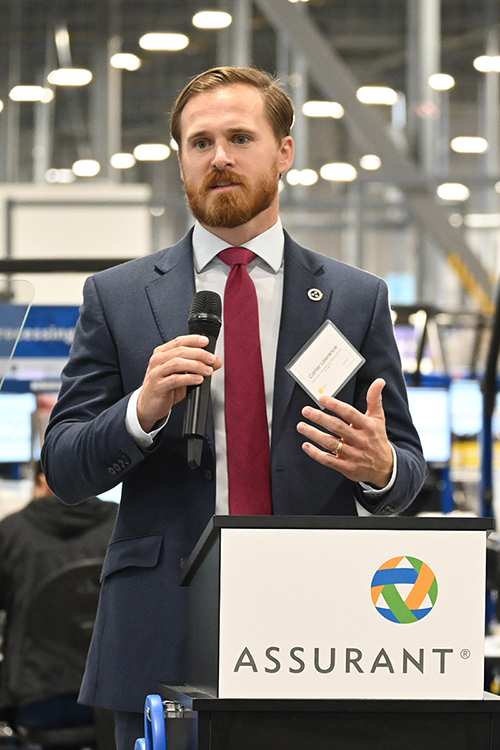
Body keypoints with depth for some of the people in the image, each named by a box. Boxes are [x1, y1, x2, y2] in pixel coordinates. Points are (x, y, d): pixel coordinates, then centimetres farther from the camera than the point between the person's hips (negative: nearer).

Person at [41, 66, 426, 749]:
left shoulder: (357, 299, 10)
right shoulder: (116, 296, 8)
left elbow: (407, 468, 11)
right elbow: (63, 468, 4)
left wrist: (380, 467, -13)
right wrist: (143, 410, -15)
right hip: (160, 641, 0)